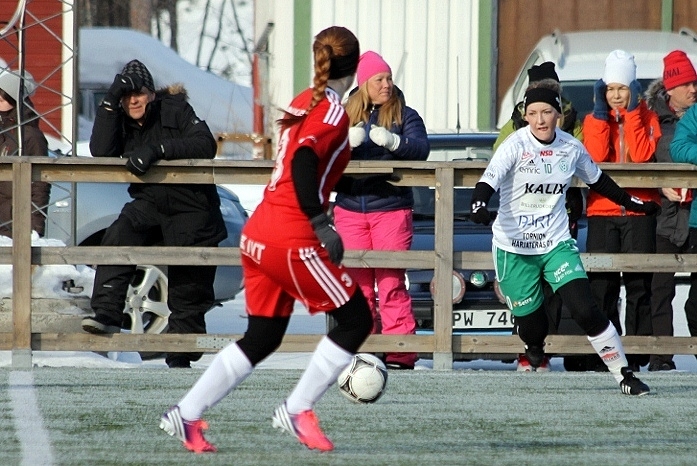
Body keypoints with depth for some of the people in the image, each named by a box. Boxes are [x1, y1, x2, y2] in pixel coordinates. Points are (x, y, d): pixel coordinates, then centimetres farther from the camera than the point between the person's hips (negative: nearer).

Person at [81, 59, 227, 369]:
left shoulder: (175, 110, -11)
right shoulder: (121, 120, 4)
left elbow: (205, 145, -24)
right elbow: (100, 151, -13)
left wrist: (157, 150, -35)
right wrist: (110, 102, -17)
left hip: (191, 208, -4)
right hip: (149, 205, 4)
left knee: (189, 285, 0)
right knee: (117, 240, -27)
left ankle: (180, 357, 12)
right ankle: (106, 315, -29)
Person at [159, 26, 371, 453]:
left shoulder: (305, 102, 15)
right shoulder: (334, 111, -9)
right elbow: (303, 162, -23)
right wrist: (321, 224, -23)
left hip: (257, 233, 9)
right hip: (291, 240, -9)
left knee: (262, 339, 15)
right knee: (356, 320, 3)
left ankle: (186, 415, 10)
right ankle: (298, 410, 3)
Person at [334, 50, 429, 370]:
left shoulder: (405, 116, 7)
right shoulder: (345, 115, 13)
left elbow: (420, 149, -9)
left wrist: (391, 141, -28)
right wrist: (348, 140, -19)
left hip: (391, 209, -3)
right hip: (350, 210, 3)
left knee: (391, 282, -8)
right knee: (357, 283, 1)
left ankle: (400, 352, -9)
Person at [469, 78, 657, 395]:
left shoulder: (571, 147, 0)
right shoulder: (515, 145, -12)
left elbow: (597, 180, 19)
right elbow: (489, 180, -25)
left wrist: (632, 202, 25)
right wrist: (479, 205, -45)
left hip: (556, 244, 2)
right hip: (513, 247, -2)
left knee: (584, 310, -15)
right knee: (530, 324, 2)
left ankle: (624, 376, -6)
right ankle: (534, 346, 41)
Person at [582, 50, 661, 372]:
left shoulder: (646, 118, 6)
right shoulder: (594, 119, 10)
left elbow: (642, 155, -12)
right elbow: (596, 156, -9)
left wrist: (631, 111, -11)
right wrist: (601, 112, -9)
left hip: (639, 209, -1)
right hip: (602, 210, 1)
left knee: (639, 284, -2)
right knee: (602, 284, -3)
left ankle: (638, 353, 0)